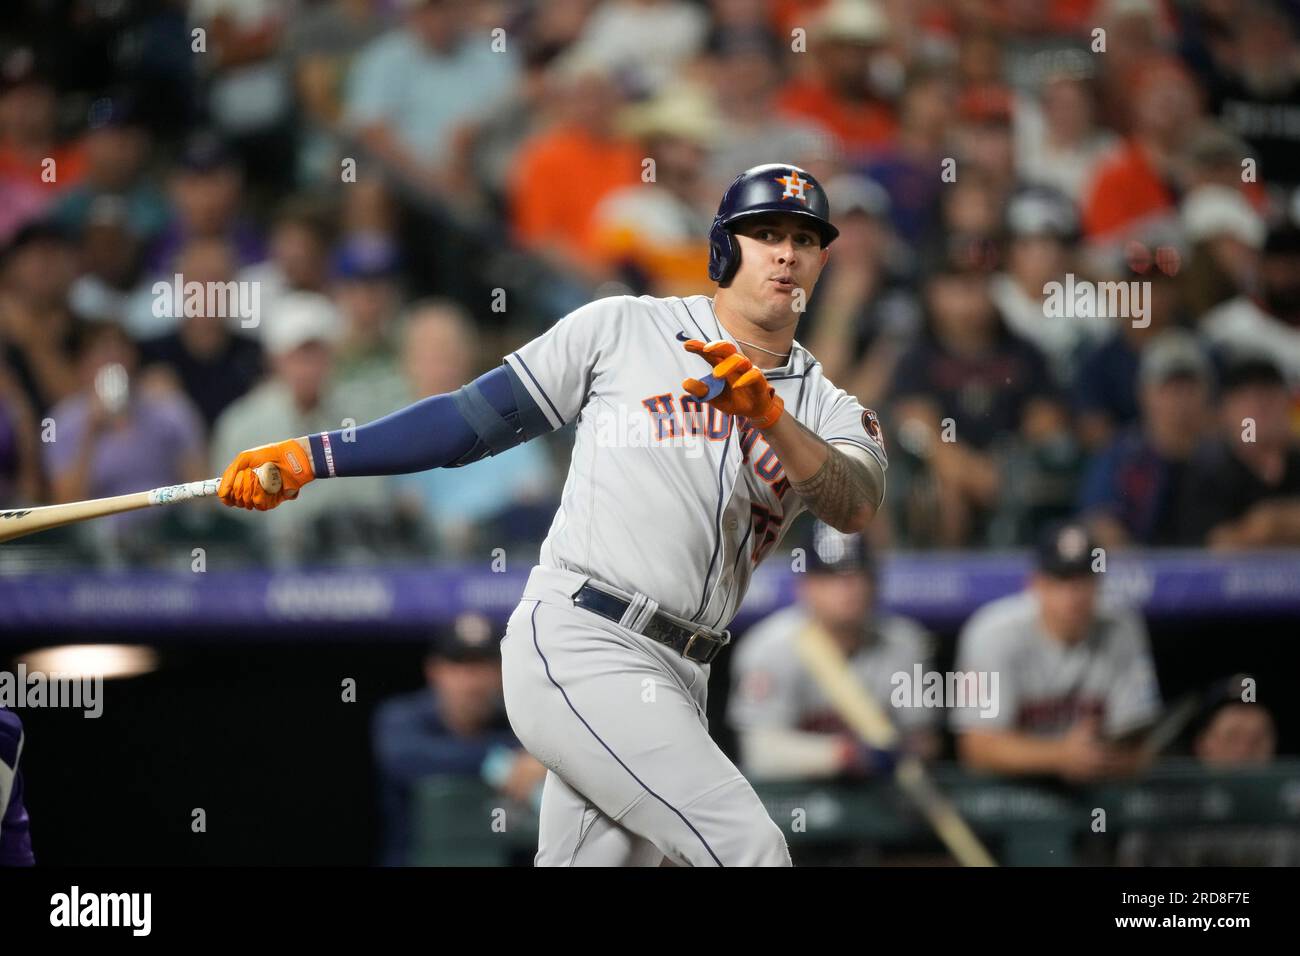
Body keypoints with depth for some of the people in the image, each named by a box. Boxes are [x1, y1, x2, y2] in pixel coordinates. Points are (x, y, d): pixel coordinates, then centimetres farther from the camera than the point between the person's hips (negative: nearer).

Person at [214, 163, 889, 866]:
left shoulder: (826, 410, 14)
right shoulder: (622, 328, 6)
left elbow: (856, 507, -7)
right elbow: (476, 419, 9)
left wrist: (769, 415, -24)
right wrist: (310, 457, 5)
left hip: (673, 687, 5)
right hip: (579, 648, -5)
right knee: (748, 849, -19)